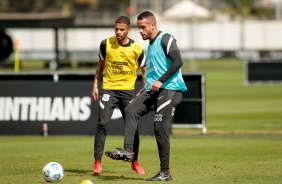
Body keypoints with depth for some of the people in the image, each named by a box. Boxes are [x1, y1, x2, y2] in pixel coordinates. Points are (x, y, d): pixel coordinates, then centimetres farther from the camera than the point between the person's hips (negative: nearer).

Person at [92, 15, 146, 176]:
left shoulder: (137, 48, -5)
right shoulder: (106, 44, -2)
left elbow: (144, 71, 7)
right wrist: (95, 85, 7)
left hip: (128, 90, 0)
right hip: (109, 89, 0)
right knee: (102, 123, -14)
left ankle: (135, 162, 20)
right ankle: (97, 162, -9)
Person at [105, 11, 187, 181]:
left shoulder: (165, 39, -6)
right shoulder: (151, 45, 22)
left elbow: (178, 62, -18)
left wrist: (160, 81, -21)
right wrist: (148, 86, 22)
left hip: (170, 89, -9)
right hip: (154, 90, 9)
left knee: (160, 127, -10)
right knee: (131, 110, -9)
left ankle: (165, 172, -4)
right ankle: (128, 151, -16)